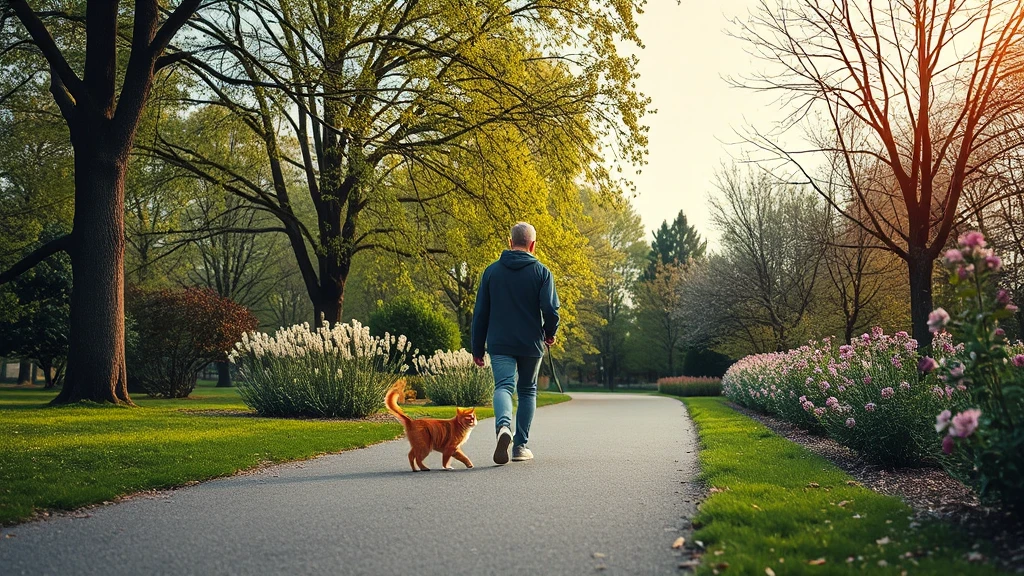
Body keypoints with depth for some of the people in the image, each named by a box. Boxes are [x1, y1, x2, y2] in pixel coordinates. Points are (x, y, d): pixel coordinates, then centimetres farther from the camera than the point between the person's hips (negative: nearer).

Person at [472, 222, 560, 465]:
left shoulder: (492, 271, 5)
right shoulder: (541, 272, -1)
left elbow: (480, 312, 5)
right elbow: (550, 308, -13)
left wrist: (477, 348, 10)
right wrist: (550, 333, 7)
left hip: (499, 344, 0)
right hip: (531, 344, 0)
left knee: (503, 386, -7)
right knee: (527, 391, 14)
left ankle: (503, 425, -38)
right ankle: (521, 446, 16)